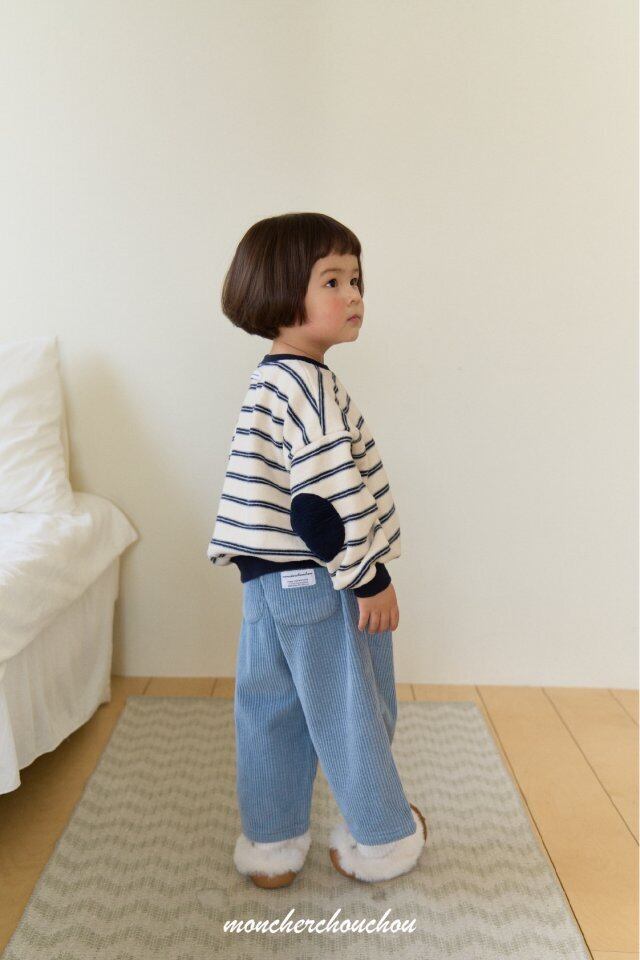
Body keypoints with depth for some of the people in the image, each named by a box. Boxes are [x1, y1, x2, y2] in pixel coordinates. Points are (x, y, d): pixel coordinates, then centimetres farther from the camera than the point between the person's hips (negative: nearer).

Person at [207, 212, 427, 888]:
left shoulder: (270, 382, 11)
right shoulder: (309, 387, -20)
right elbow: (325, 502, -26)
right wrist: (370, 579, -17)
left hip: (270, 580, 9)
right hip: (318, 585, -9)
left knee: (272, 712, 17)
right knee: (353, 716, 10)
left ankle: (270, 846, 34)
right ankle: (383, 841, 31)